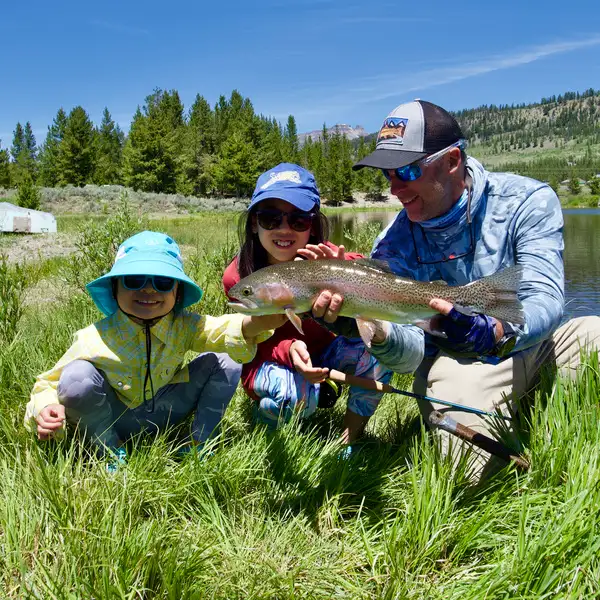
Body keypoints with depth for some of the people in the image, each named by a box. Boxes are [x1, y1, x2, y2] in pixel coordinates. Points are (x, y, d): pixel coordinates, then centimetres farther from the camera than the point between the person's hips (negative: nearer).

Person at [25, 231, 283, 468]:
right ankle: (112, 453, -8)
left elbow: (222, 331, -35)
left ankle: (198, 441, 0)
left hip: (164, 411, 2)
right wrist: (46, 409, -42)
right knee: (77, 377, -33)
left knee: (226, 361, -16)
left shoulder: (184, 327, -17)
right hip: (114, 418, -1)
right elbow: (48, 383, -17)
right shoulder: (95, 339, -24)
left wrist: (252, 325, -60)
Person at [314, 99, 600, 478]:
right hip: (453, 361, 0)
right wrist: (378, 334, -40)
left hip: (532, 344, 1)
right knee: (466, 478, -26)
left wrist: (494, 333, -46)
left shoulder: (527, 201, -12)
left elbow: (546, 300, -24)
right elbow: (410, 355, -16)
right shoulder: (394, 246, -9)